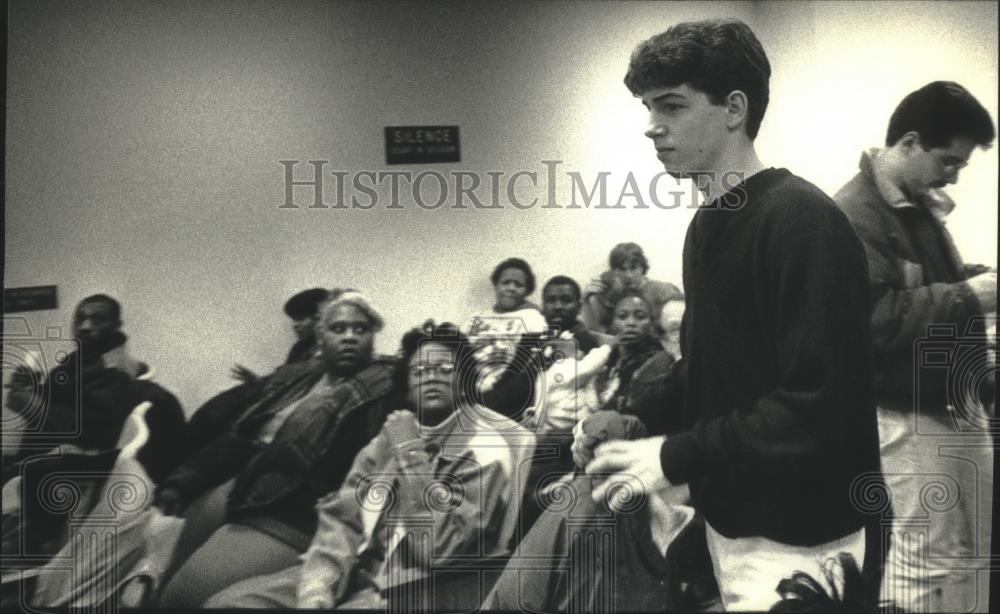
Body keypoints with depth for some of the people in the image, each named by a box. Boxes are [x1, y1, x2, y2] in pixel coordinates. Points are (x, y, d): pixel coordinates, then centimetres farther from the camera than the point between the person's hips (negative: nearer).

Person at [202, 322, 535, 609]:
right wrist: (314, 593, -10)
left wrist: (412, 468, -16)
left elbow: (438, 549, -13)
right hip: (357, 569, 6)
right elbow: (342, 514, 4)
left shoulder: (490, 445, -8)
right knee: (228, 600, -8)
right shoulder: (395, 430, 10)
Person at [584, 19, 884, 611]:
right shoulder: (708, 223, 6)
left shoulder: (803, 221, -20)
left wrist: (677, 457, -22)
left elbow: (822, 402, -25)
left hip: (799, 536, -7)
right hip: (733, 518, 8)